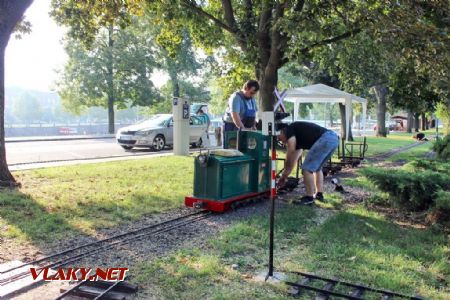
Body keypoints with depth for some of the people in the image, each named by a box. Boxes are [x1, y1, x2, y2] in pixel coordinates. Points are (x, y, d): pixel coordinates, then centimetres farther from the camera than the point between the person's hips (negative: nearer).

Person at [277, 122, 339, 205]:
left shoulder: (290, 129, 8)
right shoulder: (297, 138, 32)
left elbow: (290, 153, 2)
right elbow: (293, 160, 35)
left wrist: (284, 175, 11)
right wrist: (284, 176, 39)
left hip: (325, 139, -10)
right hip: (333, 138, 10)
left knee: (307, 168, -3)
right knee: (317, 167, 26)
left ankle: (309, 198, 4)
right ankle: (319, 194, 28)